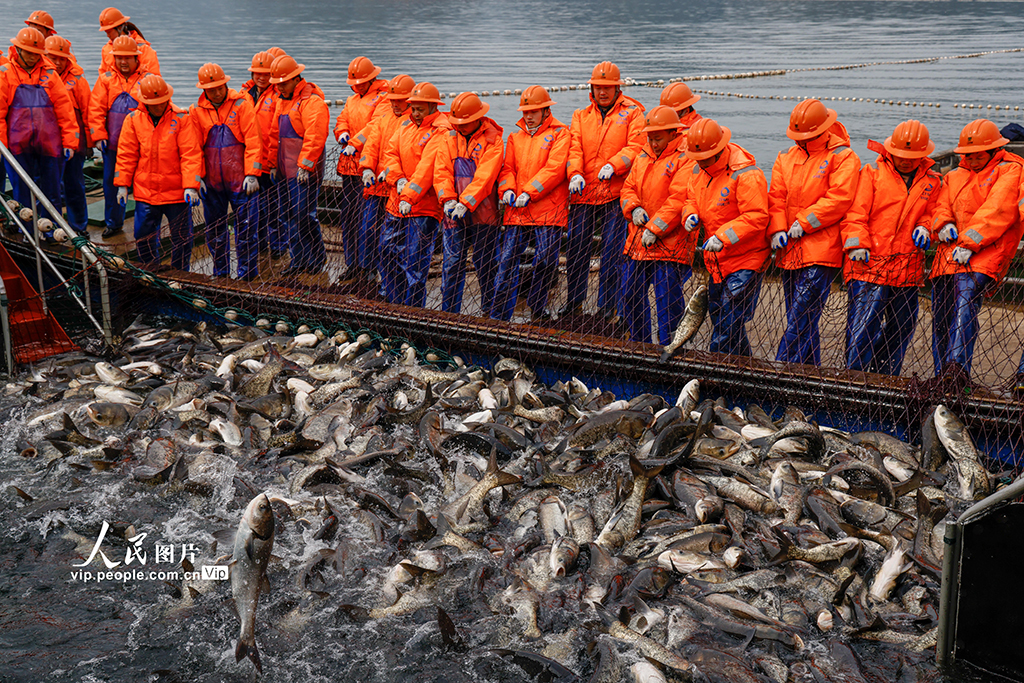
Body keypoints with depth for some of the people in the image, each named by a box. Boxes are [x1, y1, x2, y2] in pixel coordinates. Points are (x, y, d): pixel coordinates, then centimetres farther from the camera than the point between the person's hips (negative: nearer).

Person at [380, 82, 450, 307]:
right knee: (388, 250, 14)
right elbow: (391, 151, 7)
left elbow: (427, 166, -21)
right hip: (397, 203, 8)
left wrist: (409, 196, -27)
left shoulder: (441, 131, -12)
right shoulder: (406, 124, 13)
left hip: (423, 207, -8)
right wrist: (397, 179, -11)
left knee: (414, 261, -6)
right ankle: (395, 303, 28)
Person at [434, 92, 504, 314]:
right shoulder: (448, 139, 9)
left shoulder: (493, 140, -3)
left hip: (482, 212, -3)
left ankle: (489, 312, 20)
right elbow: (441, 172, 1)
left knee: (484, 265, 6)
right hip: (453, 212, 3)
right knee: (451, 263, 1)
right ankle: (449, 313, 9)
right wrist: (447, 200, -15)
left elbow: (485, 176, -13)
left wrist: (466, 203, -22)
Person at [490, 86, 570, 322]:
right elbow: (508, 167, 16)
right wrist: (507, 189, -7)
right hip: (516, 208, 4)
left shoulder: (560, 133, 2)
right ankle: (498, 316, 2)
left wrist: (529, 192, -16)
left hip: (548, 207, -4)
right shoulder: (516, 137, 19)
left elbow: (554, 168, -10)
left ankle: (537, 308, 18)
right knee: (507, 259, -2)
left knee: (546, 258, -3)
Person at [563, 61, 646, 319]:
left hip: (615, 193, -3)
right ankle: (574, 302, 17)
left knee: (612, 251, -2)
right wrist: (575, 173, -16)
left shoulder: (632, 113, 5)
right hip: (583, 192, 3)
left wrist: (613, 165, -23)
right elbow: (575, 147, 3)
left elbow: (636, 147, -7)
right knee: (576, 247, 4)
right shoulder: (581, 116, 15)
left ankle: (607, 306, 7)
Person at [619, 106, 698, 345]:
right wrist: (634, 208, -4)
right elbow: (629, 186, 18)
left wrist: (655, 229, -21)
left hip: (670, 242, -8)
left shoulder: (686, 158, -11)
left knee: (667, 299, -7)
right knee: (631, 295, 15)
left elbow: (679, 199, -19)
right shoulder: (644, 156, 15)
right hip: (638, 240, 8)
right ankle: (638, 345, 31)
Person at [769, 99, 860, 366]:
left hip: (821, 251, -6)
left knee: (801, 318, -12)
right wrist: (778, 229, -6)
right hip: (791, 251, 6)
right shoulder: (786, 158, 16)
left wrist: (805, 223, -14)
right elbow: (776, 197, 11)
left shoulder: (843, 157, -2)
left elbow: (839, 198, -13)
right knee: (801, 322, 10)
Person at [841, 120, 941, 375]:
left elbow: (931, 213, 20)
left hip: (907, 268, 4)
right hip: (869, 263, -4)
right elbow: (856, 213, -2)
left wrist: (925, 227, -3)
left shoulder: (931, 181, 12)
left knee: (901, 329, 10)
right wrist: (857, 243, -16)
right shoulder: (872, 172, 3)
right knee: (861, 326, -11)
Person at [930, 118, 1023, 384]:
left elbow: (997, 211, -8)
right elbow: (941, 207, 22)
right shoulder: (955, 176, 26)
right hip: (948, 254, 7)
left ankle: (957, 367, -40)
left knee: (965, 303, -28)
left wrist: (970, 242, -19)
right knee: (940, 318, 2)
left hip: (984, 255, -6)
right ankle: (942, 378, 8)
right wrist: (943, 223, -4)